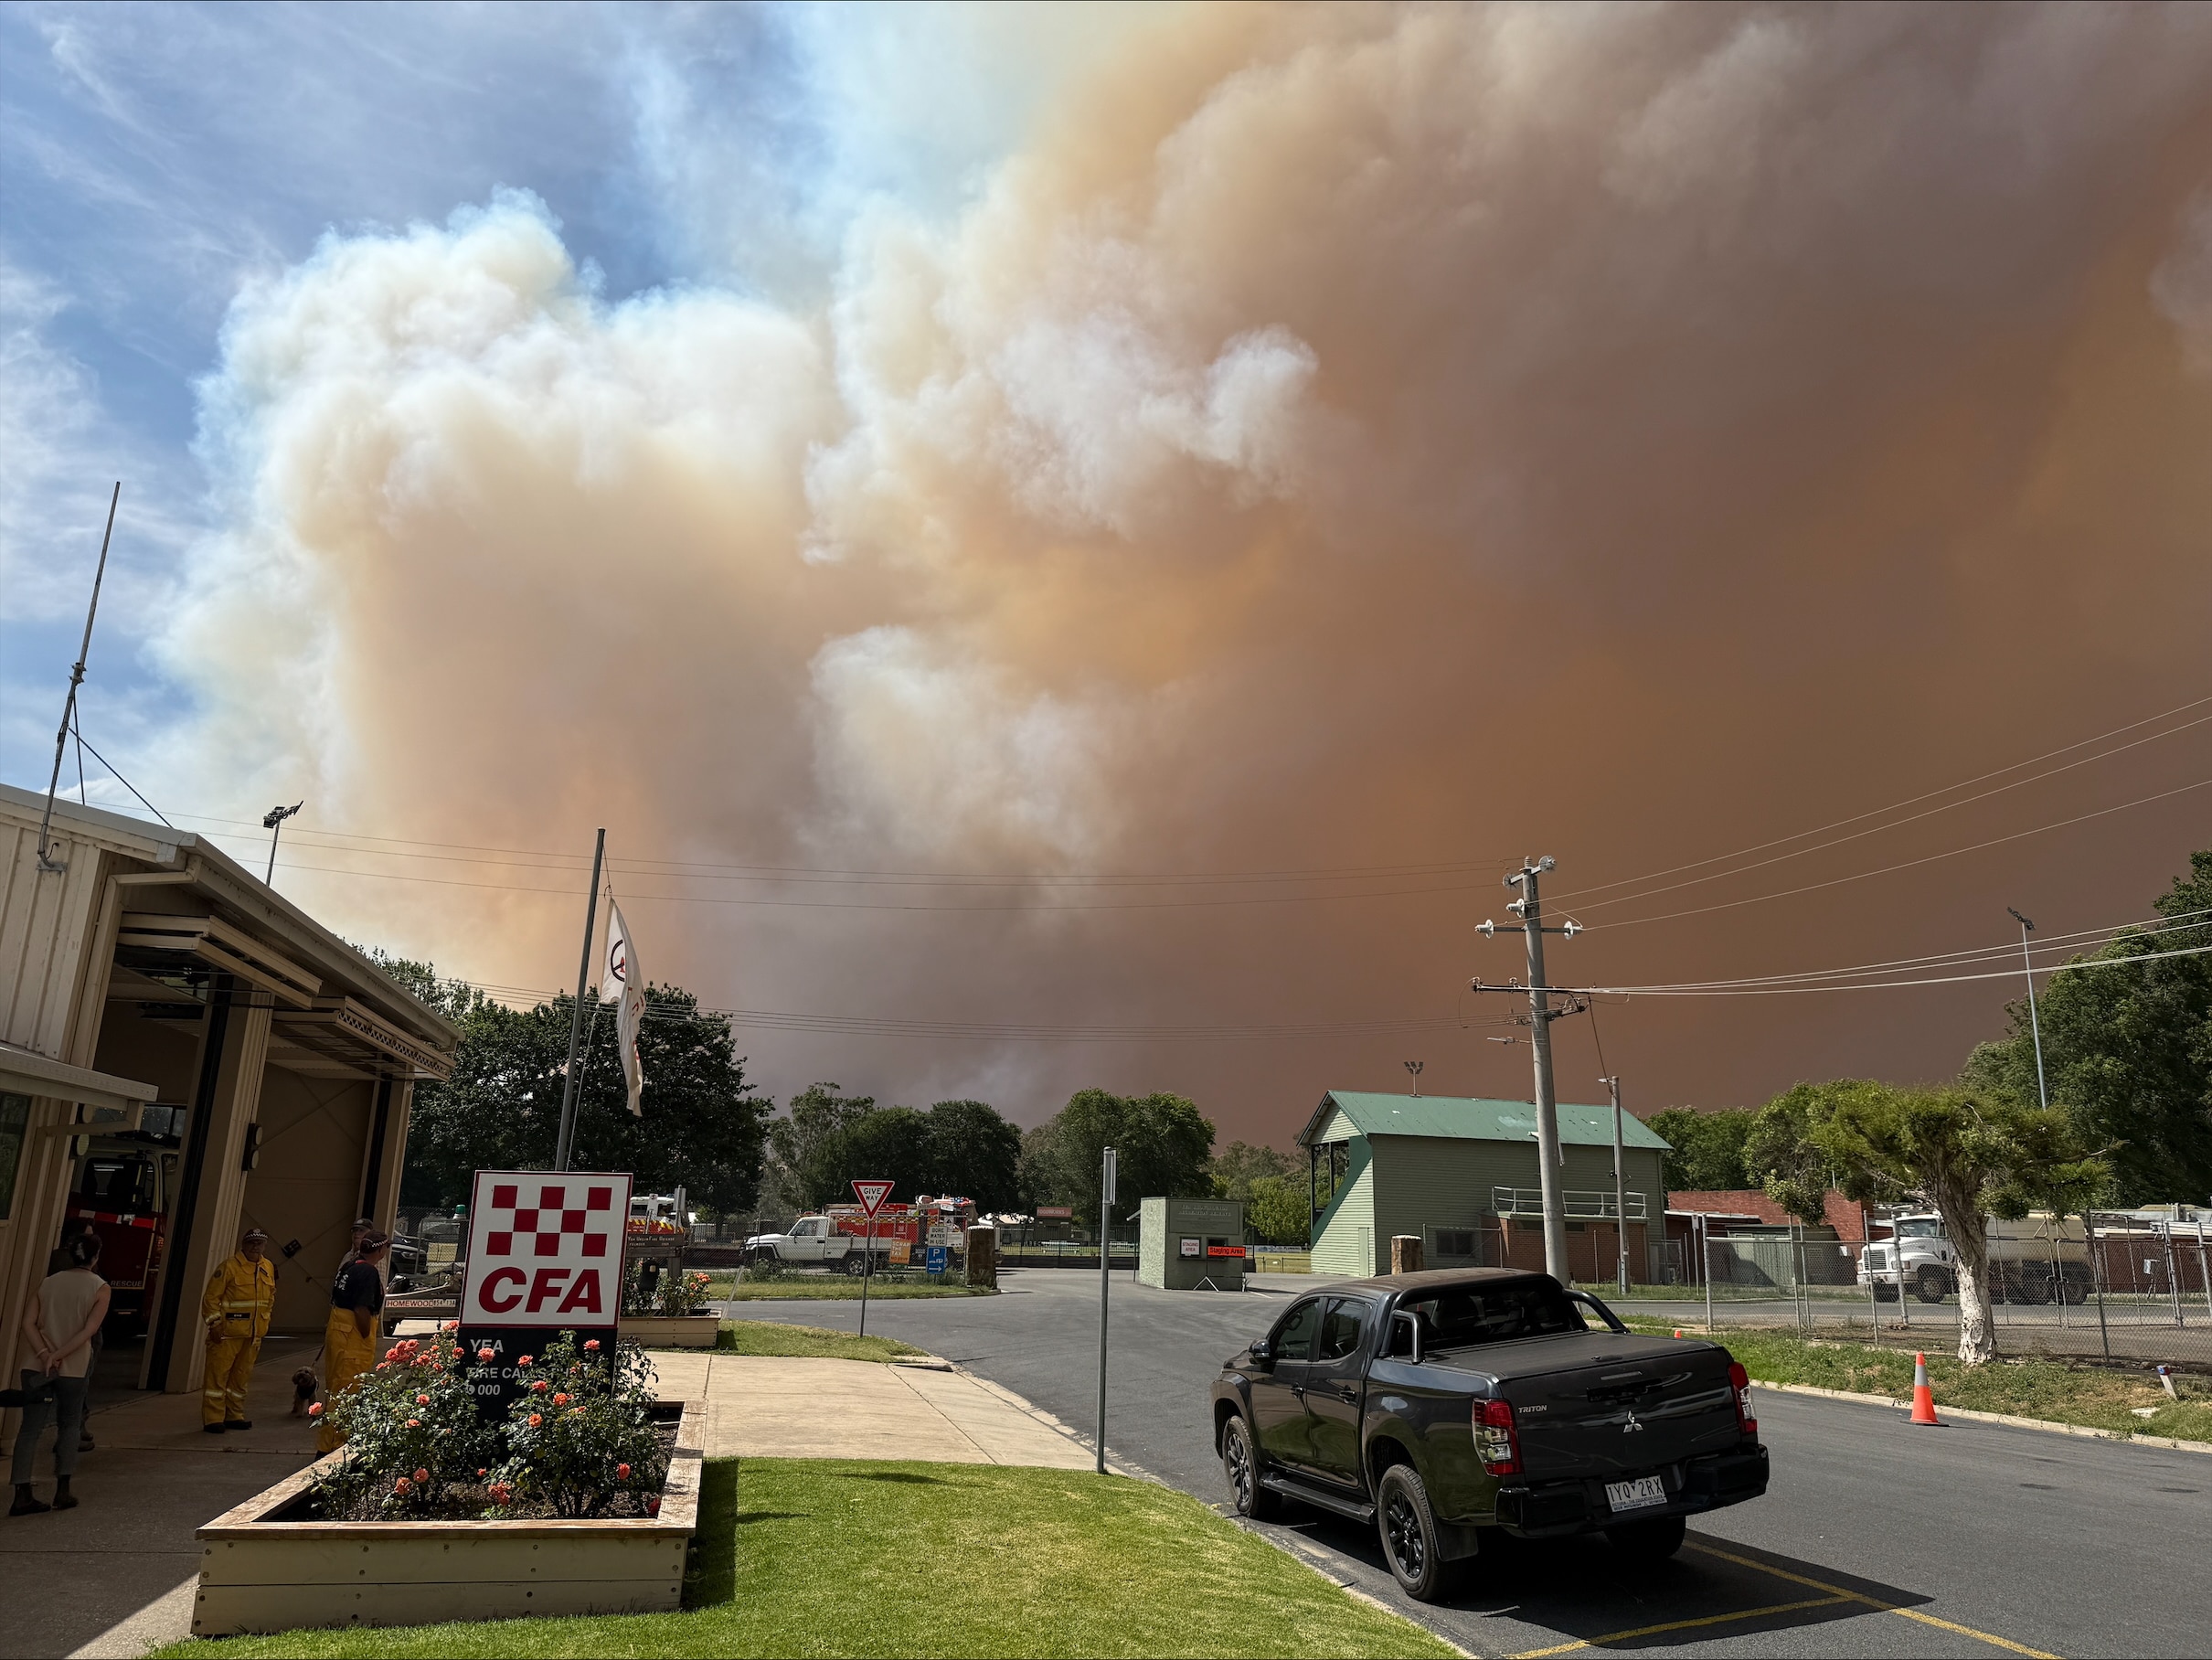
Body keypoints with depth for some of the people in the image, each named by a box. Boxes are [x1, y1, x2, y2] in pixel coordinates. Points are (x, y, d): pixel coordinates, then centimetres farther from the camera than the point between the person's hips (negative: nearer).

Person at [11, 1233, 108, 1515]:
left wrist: (44, 1353, -8)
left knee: (30, 1429, 5)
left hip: (37, 1366, 3)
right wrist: (58, 1355, -11)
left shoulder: (50, 1282, 9)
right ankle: (63, 1491, 13)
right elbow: (88, 1330, -13)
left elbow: (28, 1323, -1)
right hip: (72, 1369, -3)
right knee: (69, 1426, 14)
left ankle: (23, 1495, 1)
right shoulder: (100, 1288, -3)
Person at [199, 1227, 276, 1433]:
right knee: (218, 1373, -4)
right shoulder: (229, 1266, -10)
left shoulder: (268, 1268, 10)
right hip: (227, 1331, -6)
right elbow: (211, 1297, -9)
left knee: (241, 1375, 13)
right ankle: (213, 1419, 1)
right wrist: (214, 1323, -14)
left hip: (253, 1334, 6)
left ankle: (234, 1416, 21)